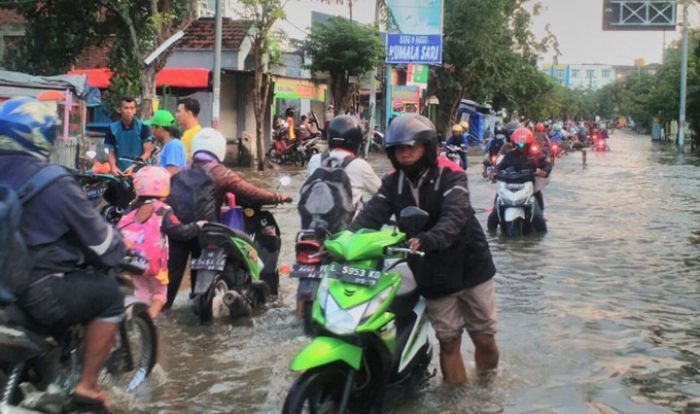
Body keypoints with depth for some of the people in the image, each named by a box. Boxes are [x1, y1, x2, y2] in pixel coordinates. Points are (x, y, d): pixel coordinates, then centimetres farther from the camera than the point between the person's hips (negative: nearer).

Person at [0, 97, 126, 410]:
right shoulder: (55, 184, -14)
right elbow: (97, 237, -5)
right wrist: (118, 252, 16)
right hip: (35, 294, -7)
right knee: (109, 295, 12)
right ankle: (87, 386, 11)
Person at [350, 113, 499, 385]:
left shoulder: (450, 176, -13)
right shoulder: (392, 183, 0)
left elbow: (454, 217, -29)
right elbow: (371, 215, -13)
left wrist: (426, 240, -48)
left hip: (470, 267, -3)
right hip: (433, 274, 3)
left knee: (483, 336, 9)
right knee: (447, 339, 9)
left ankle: (488, 380, 36)